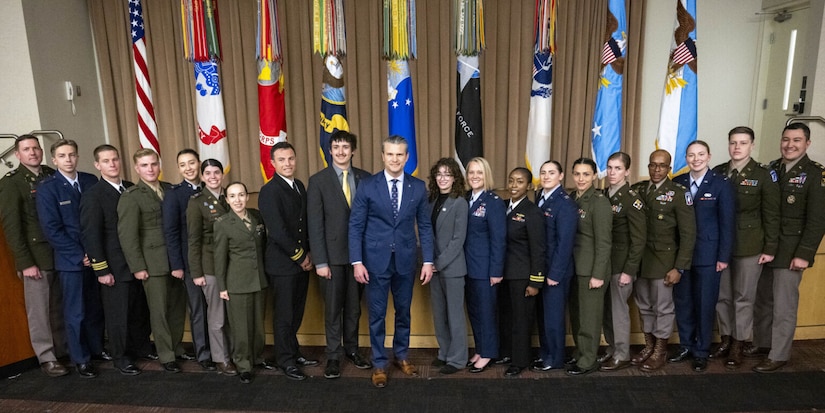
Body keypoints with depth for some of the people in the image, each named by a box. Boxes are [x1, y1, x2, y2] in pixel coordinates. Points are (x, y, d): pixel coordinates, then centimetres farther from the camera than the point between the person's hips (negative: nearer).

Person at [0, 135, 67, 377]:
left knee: (60, 307, 11)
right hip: (36, 257, -4)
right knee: (39, 309, 2)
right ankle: (47, 358, 13)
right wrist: (25, 263, -12)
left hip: (61, 253, 4)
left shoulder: (53, 176, 8)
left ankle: (63, 350, 22)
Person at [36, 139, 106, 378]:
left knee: (96, 309, 11)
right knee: (76, 313, 6)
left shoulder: (91, 181, 5)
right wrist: (80, 255, -12)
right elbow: (52, 230, -9)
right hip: (70, 260, -3)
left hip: (96, 257, 3)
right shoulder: (47, 188, -5)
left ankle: (98, 350, 27)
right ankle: (81, 360, 20)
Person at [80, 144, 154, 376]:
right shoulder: (92, 196, -8)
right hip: (115, 268, -5)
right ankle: (121, 358, 23)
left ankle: (142, 347, 33)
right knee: (118, 314, 7)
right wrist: (101, 270, -13)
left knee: (141, 310, 15)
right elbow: (90, 235, -10)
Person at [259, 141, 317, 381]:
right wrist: (301, 256, -12)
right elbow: (278, 231, -19)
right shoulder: (269, 191, -14)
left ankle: (293, 352, 33)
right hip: (282, 264, -7)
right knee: (284, 315, 6)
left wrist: (307, 254, 5)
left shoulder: (299, 186, 10)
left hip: (302, 262, 7)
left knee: (297, 313, 16)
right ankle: (286, 361, 22)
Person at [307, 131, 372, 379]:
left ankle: (351, 349, 31)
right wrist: (320, 262, -10)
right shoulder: (318, 180, -4)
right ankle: (333, 356, 22)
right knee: (333, 309, 8)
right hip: (333, 255, -2)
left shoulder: (365, 178, 3)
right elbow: (315, 224, -7)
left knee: (354, 307, 14)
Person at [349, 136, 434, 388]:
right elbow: (355, 226, -4)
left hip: (405, 259, 2)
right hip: (376, 259, -2)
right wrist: (357, 261, -9)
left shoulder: (418, 187, 0)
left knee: (404, 311, 15)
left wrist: (428, 260, -1)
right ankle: (379, 364, 23)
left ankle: (402, 356, 35)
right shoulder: (367, 186, -5)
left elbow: (425, 226, 4)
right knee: (377, 314, 7)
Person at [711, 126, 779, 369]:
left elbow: (771, 214, -4)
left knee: (743, 297, 6)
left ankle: (738, 346, 18)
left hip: (749, 246, -3)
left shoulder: (763, 174, -4)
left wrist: (770, 248, -7)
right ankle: (725, 340, 26)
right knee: (722, 296, 11)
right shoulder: (717, 173, 4)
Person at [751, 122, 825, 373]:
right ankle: (762, 343, 29)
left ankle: (778, 355, 16)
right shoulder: (771, 169, 8)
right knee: (762, 300, 14)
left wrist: (804, 254, -16)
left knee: (783, 306, 3)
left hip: (790, 251, -5)